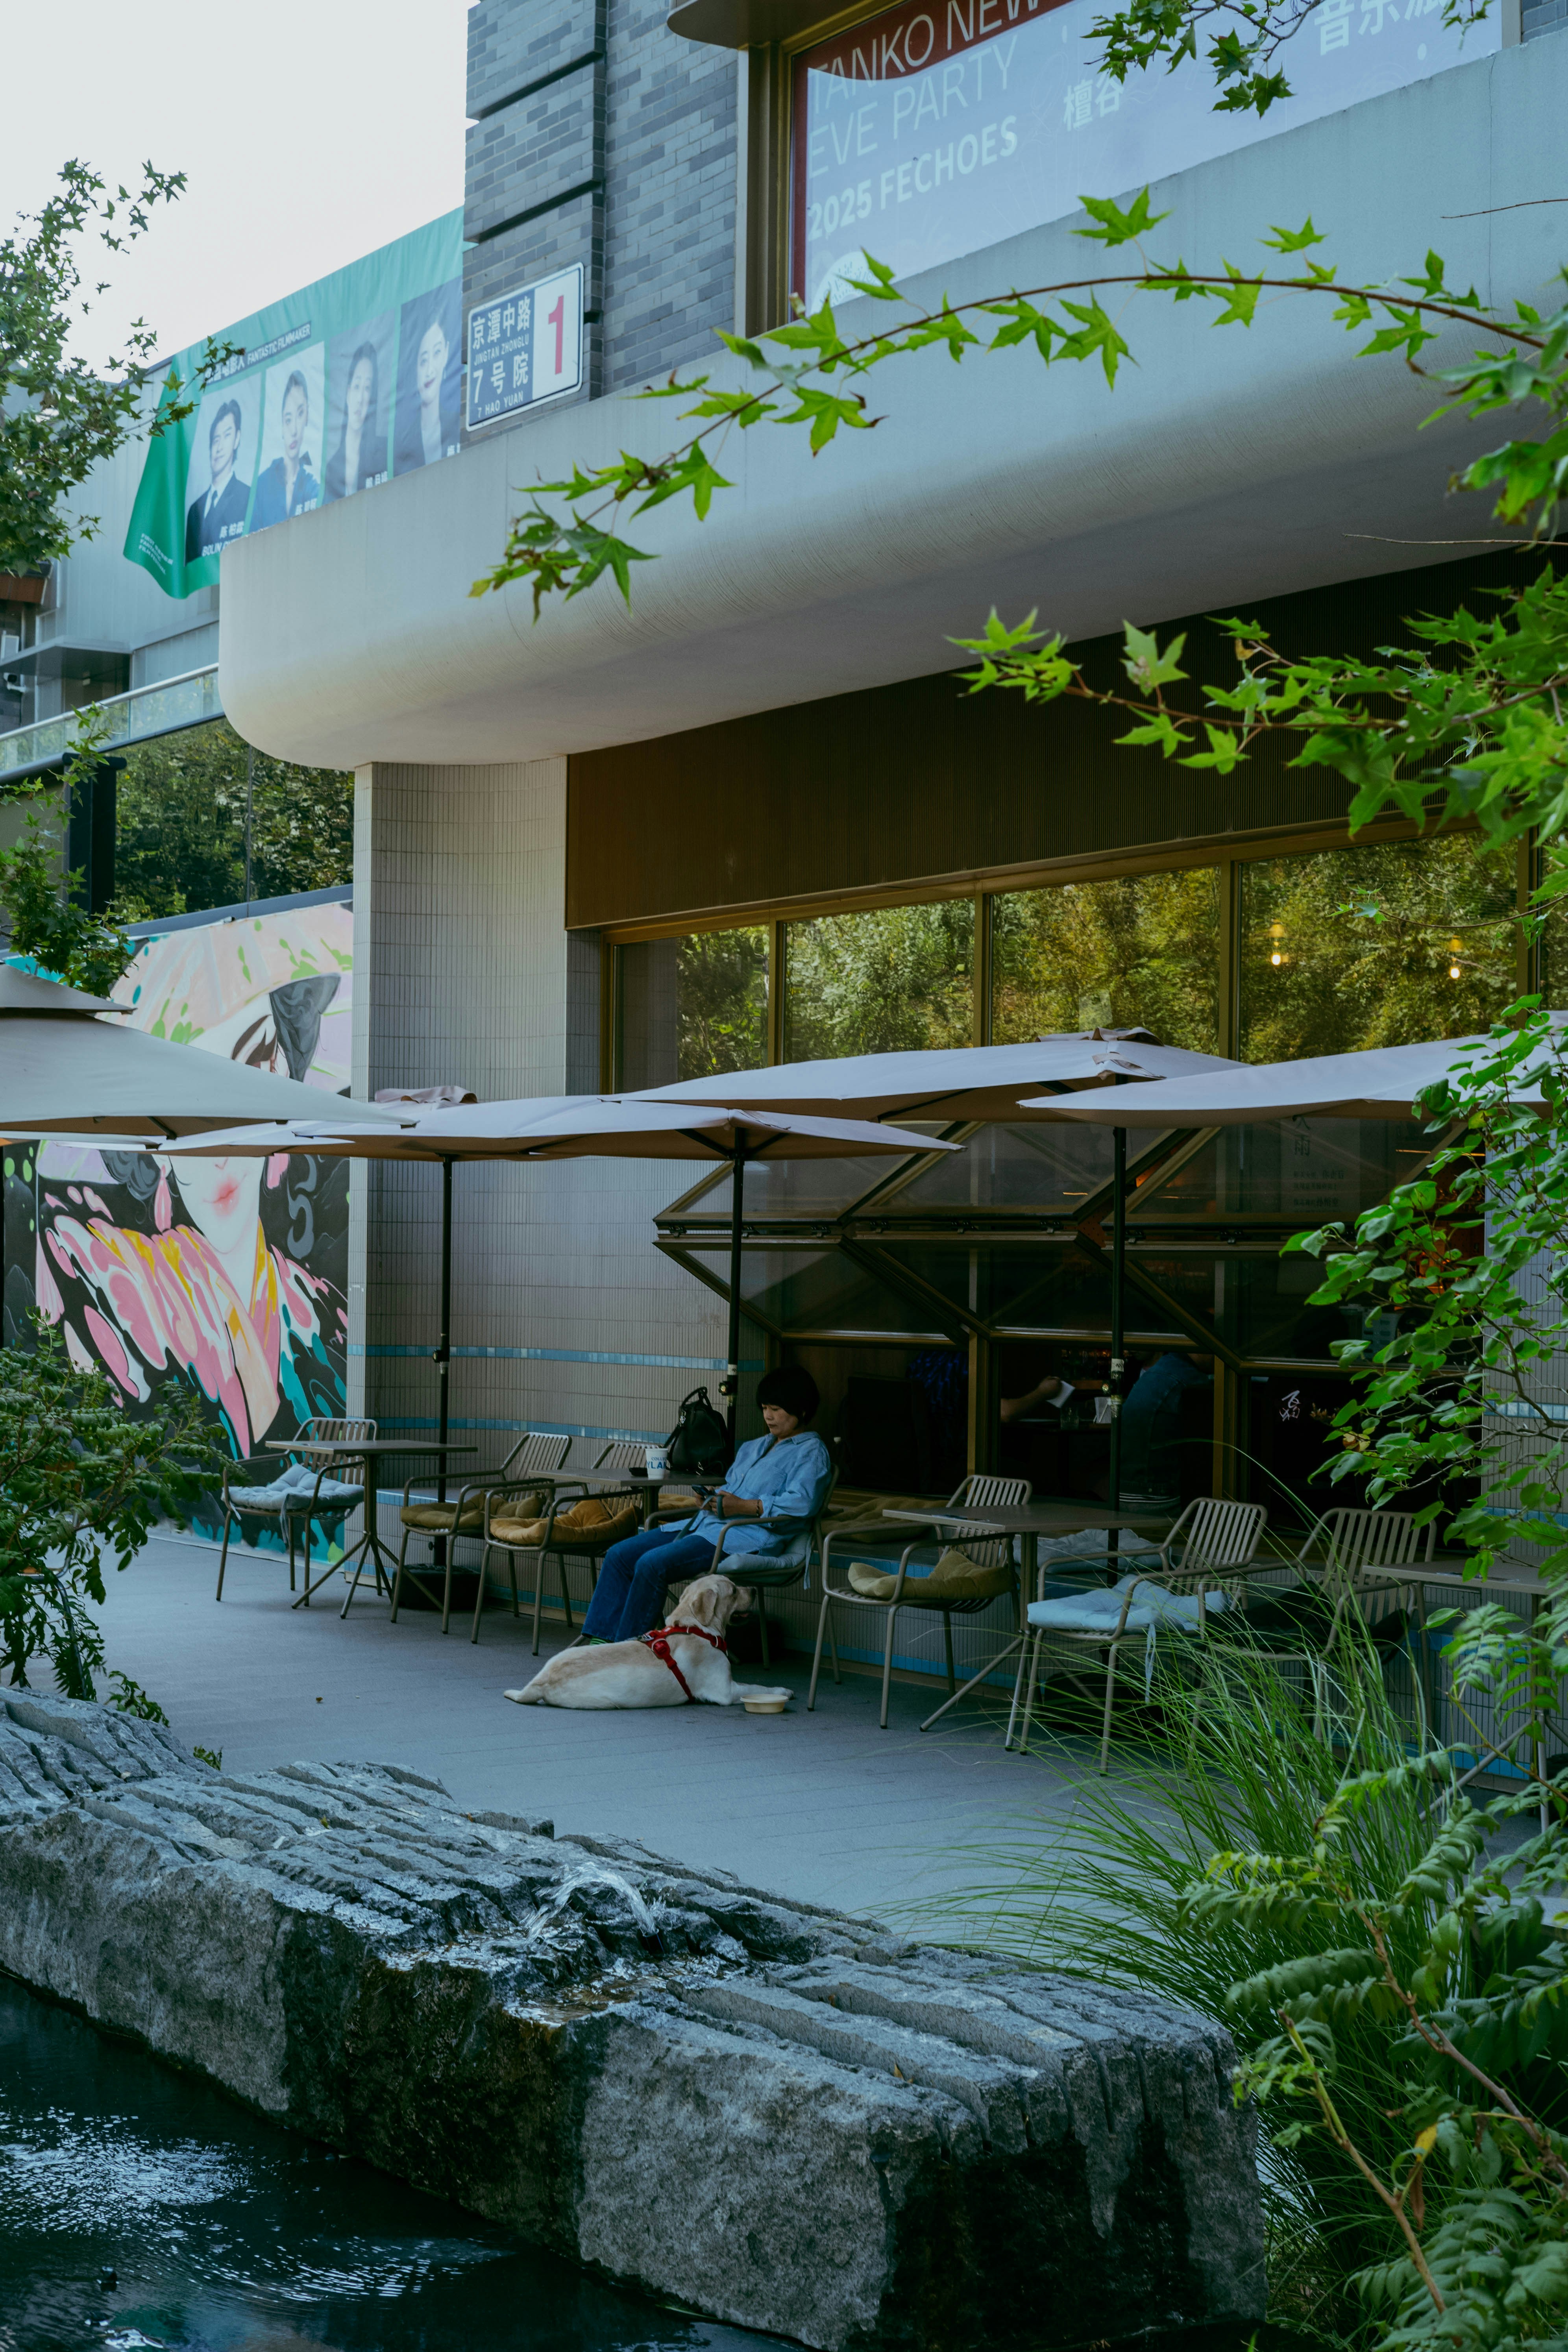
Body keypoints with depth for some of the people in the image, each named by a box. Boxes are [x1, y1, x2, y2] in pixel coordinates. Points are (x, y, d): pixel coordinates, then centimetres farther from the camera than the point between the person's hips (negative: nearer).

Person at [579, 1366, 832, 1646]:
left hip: (749, 1538, -9)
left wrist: (744, 1507, -18)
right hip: (708, 1524, 9)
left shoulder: (811, 1453, -1)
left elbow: (802, 1503, -17)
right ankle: (601, 1638, -8)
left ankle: (627, 1648, -19)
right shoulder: (753, 1447, 27)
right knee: (620, 1555, -5)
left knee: (652, 1564, -27)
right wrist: (715, 1499, 7)